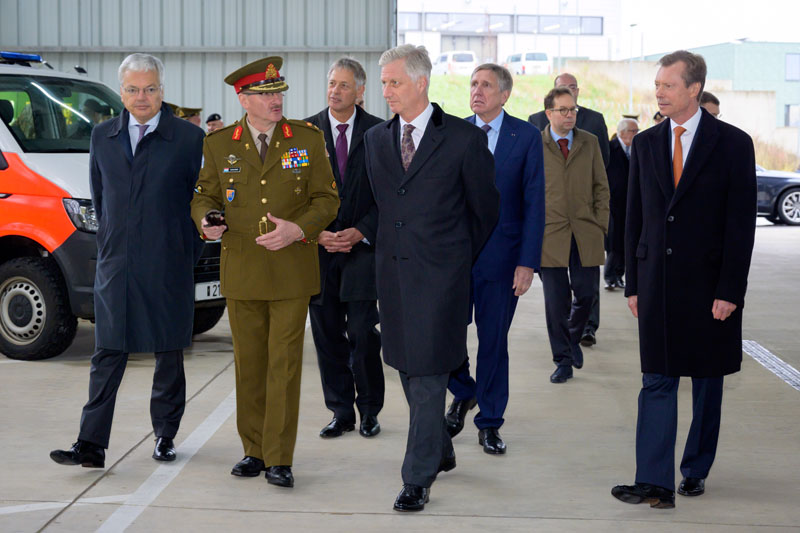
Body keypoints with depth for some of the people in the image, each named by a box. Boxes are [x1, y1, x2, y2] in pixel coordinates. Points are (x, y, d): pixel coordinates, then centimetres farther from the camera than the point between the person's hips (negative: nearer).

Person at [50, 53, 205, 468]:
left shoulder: (188, 138, -2)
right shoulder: (102, 136, 10)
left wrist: (189, 252, 0)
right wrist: (110, 242, 15)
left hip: (168, 267, -2)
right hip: (115, 267, 3)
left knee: (169, 356, 9)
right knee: (107, 356, 0)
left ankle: (165, 436, 23)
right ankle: (91, 446, 0)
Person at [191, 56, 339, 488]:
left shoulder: (308, 139, 1)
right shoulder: (218, 144, 4)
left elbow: (326, 199, 2)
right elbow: (204, 195, 12)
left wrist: (298, 229, -16)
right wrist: (206, 221, -12)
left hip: (292, 271, -1)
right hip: (241, 271, 2)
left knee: (284, 363, -2)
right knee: (249, 363, 9)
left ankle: (279, 459, 4)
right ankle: (254, 451, 21)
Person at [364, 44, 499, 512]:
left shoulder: (465, 138, -5)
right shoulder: (376, 139, 9)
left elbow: (486, 209, 3)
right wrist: (391, 245, 13)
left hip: (439, 275, -5)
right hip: (393, 272, 5)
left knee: (428, 377, -5)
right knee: (409, 372, 14)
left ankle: (418, 479, 3)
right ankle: (440, 452, 33)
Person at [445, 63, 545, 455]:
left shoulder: (527, 137, -2)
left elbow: (534, 202, -3)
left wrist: (528, 262, -10)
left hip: (500, 256, -1)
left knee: (494, 341, 6)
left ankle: (490, 423, 21)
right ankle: (463, 392, 29)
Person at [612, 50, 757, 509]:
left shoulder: (733, 144, -4)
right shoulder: (645, 144, 8)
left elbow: (741, 224, -6)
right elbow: (635, 218, 10)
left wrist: (730, 291, -11)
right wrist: (633, 283, 6)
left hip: (708, 284, -2)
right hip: (657, 282, 3)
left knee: (707, 382, 9)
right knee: (657, 381, -1)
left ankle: (697, 471, 24)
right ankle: (656, 483, -1)